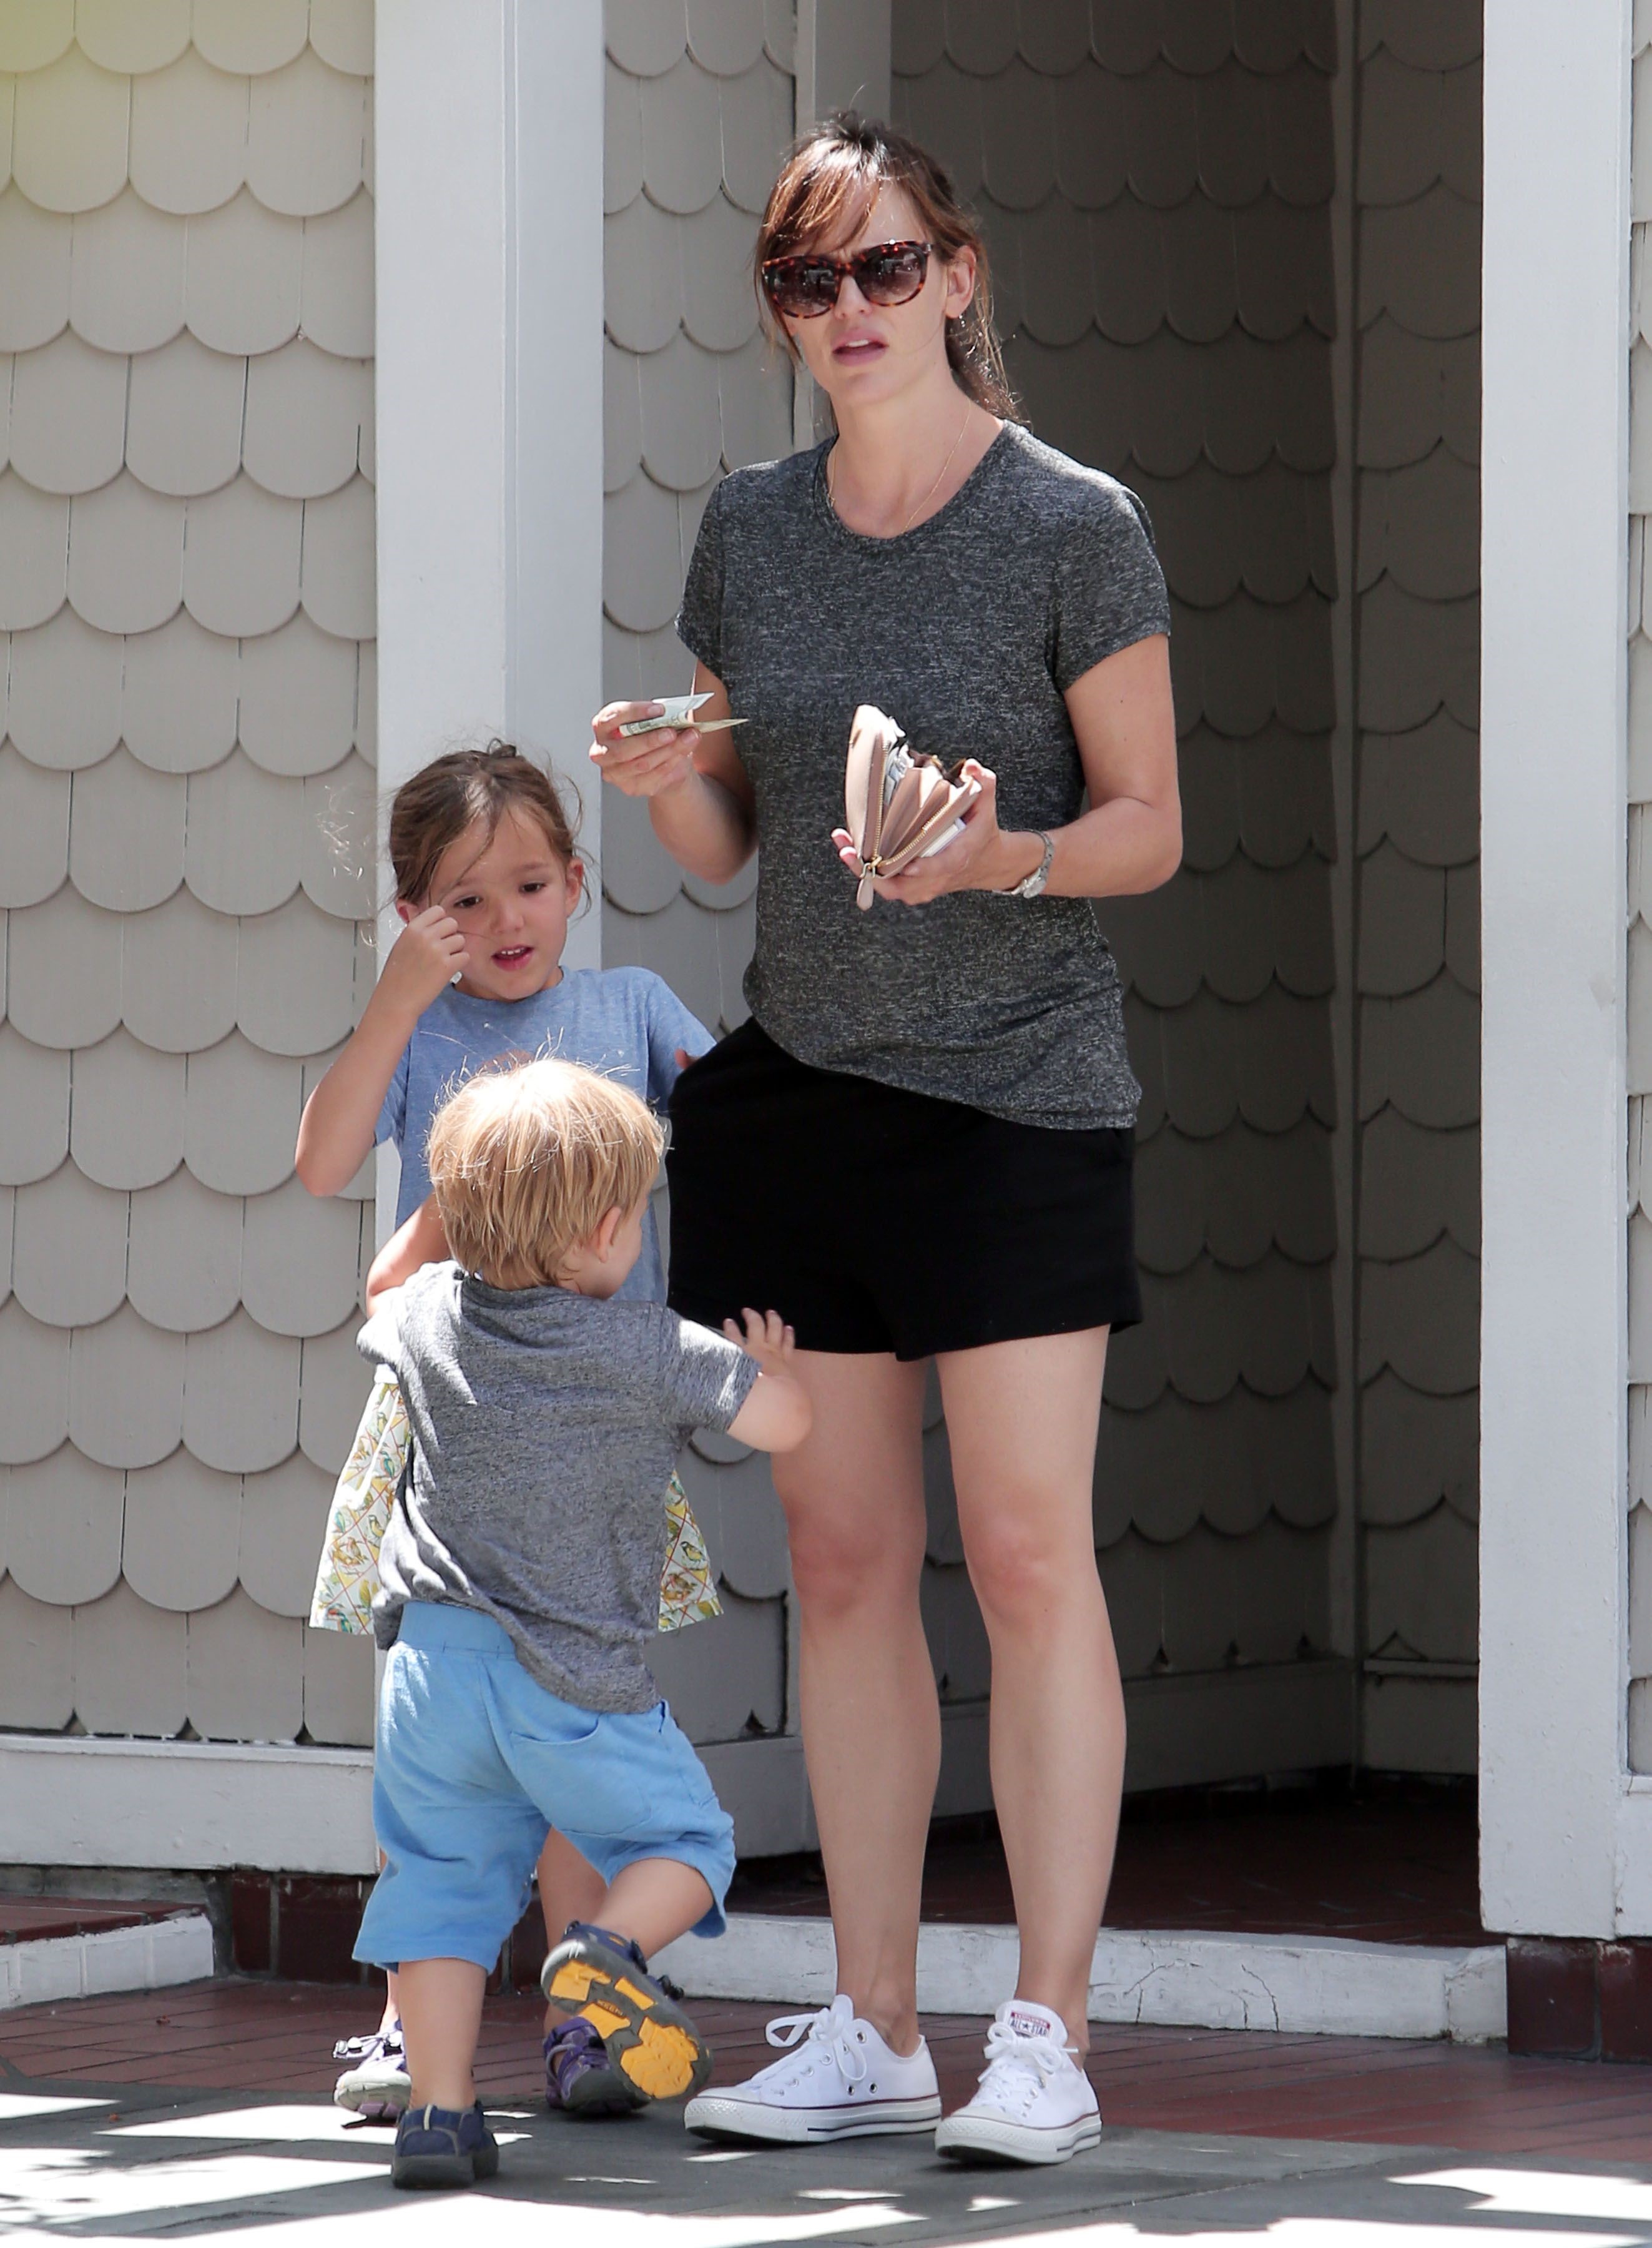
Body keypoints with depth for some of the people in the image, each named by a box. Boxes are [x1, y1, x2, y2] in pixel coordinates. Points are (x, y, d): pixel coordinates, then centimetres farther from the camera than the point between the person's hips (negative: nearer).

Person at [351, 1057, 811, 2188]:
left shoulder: (430, 1312, 3)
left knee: (445, 1880, 12)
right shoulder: (651, 1350, -11)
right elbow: (786, 1421, -5)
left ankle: (439, 2109, 5)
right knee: (684, 1839, 14)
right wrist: (773, 1361, 16)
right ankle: (609, 1947, -15)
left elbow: (381, 1300, 28)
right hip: (576, 1678, -4)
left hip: (435, 1660, 4)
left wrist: (450, 1218, 38)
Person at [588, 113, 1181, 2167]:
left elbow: (1148, 825, -3)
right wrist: (661, 783, -8)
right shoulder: (749, 531, 8)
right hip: (799, 1079, 5)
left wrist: (1003, 858, -22)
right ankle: (872, 2032, 12)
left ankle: (1047, 2036, -4)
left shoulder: (1072, 528, -6)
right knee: (843, 1566, 6)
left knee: (1027, 1553, -7)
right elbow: (727, 845, 14)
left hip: (1017, 1091, -5)